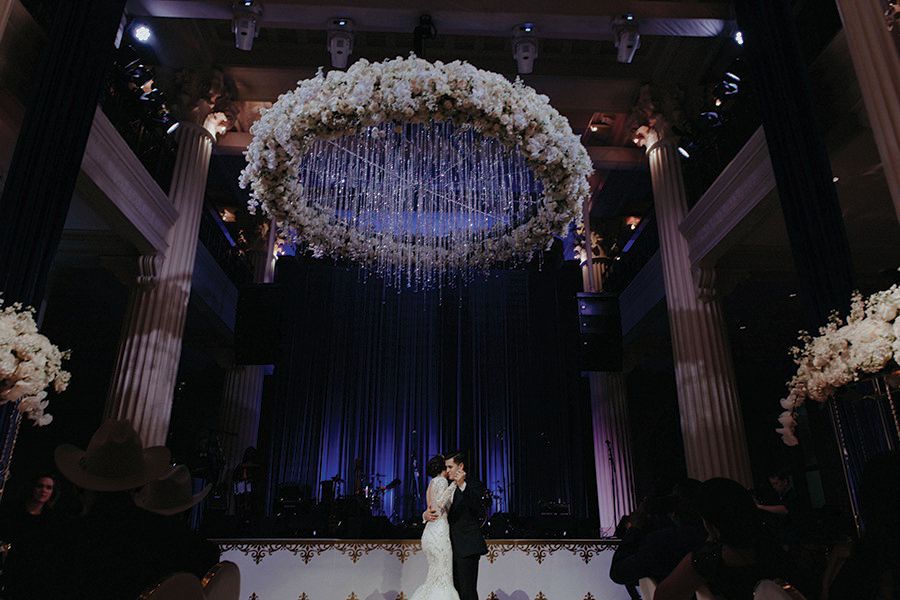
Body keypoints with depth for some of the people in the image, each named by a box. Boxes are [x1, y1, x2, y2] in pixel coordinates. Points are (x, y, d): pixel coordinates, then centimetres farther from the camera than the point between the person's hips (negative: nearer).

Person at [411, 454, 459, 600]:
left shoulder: (432, 484, 20)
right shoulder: (441, 481, -7)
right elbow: (440, 503, -22)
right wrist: (454, 483, -23)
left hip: (430, 532, 9)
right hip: (439, 533, -9)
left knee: (433, 580, 14)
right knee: (443, 581, -5)